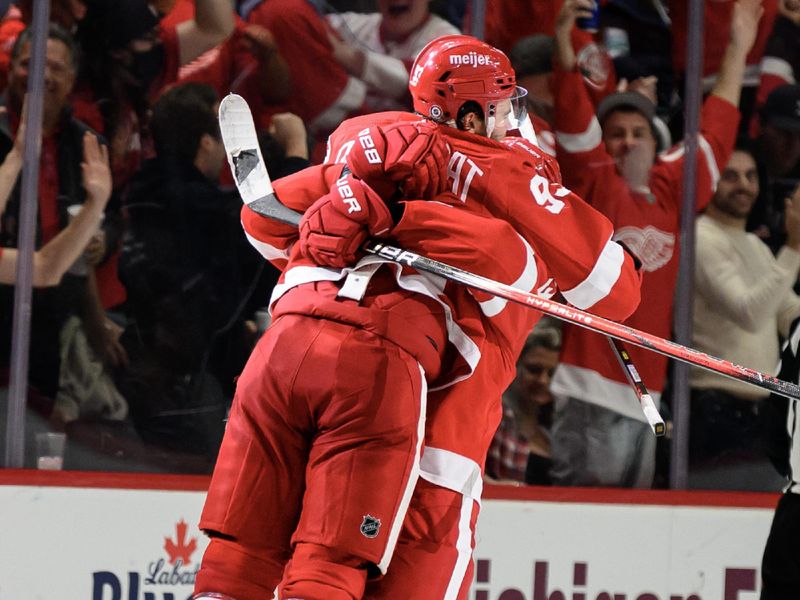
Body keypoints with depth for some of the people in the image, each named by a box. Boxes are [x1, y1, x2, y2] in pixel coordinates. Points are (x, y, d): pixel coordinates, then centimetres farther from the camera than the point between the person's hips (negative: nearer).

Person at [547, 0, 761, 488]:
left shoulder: (669, 191, 16)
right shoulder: (594, 183, 2)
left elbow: (714, 136, 27)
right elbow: (574, 121, -10)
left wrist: (738, 49, 33)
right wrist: (564, 40, -23)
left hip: (645, 396, 6)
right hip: (591, 394, -6)